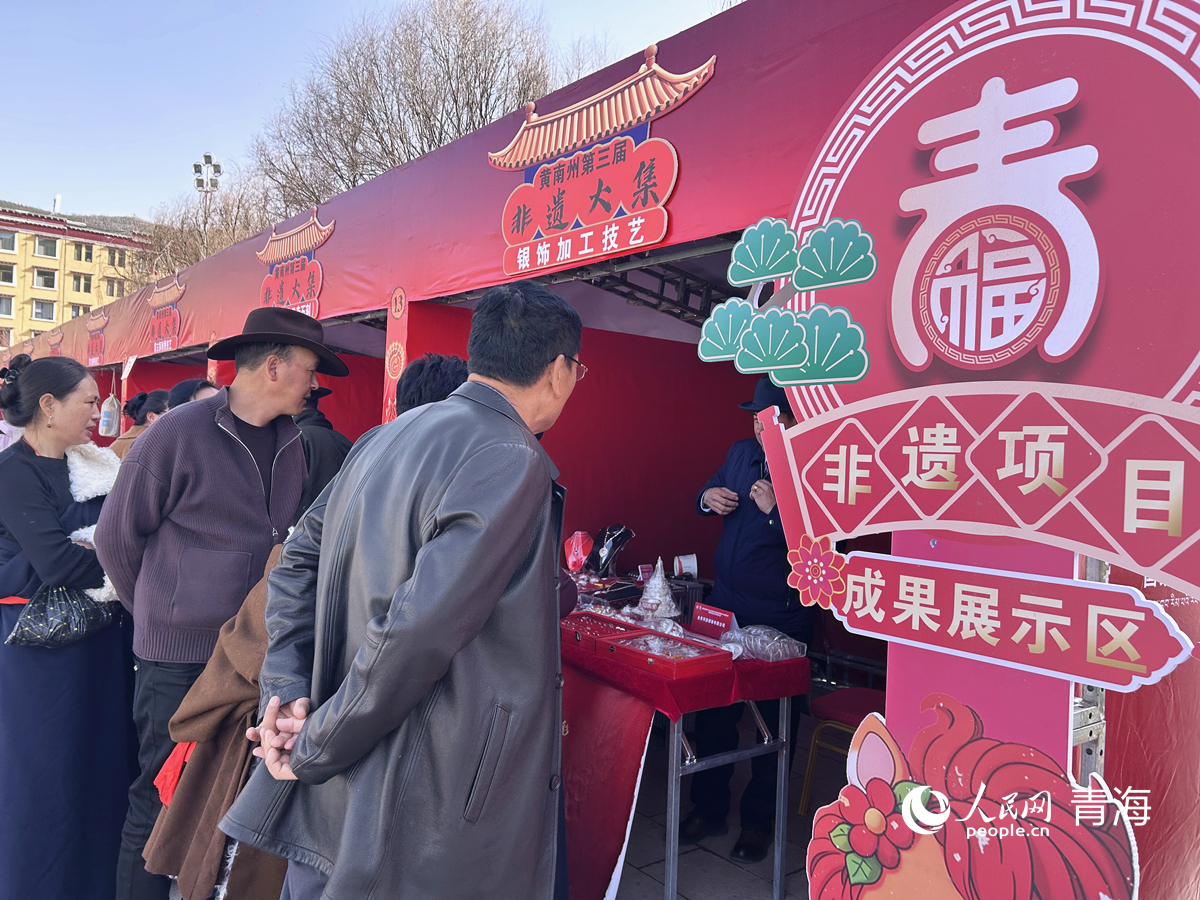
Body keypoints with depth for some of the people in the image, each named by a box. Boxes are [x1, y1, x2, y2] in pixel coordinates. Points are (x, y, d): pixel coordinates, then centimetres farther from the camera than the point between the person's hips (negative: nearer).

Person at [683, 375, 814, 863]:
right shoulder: (741, 453, 5)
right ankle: (709, 808, 34)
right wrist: (708, 497, -1)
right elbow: (709, 492, 21)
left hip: (780, 617, -6)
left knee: (773, 721, 10)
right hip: (724, 604, 6)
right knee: (712, 709, 15)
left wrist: (776, 510, -28)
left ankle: (759, 820, 30)